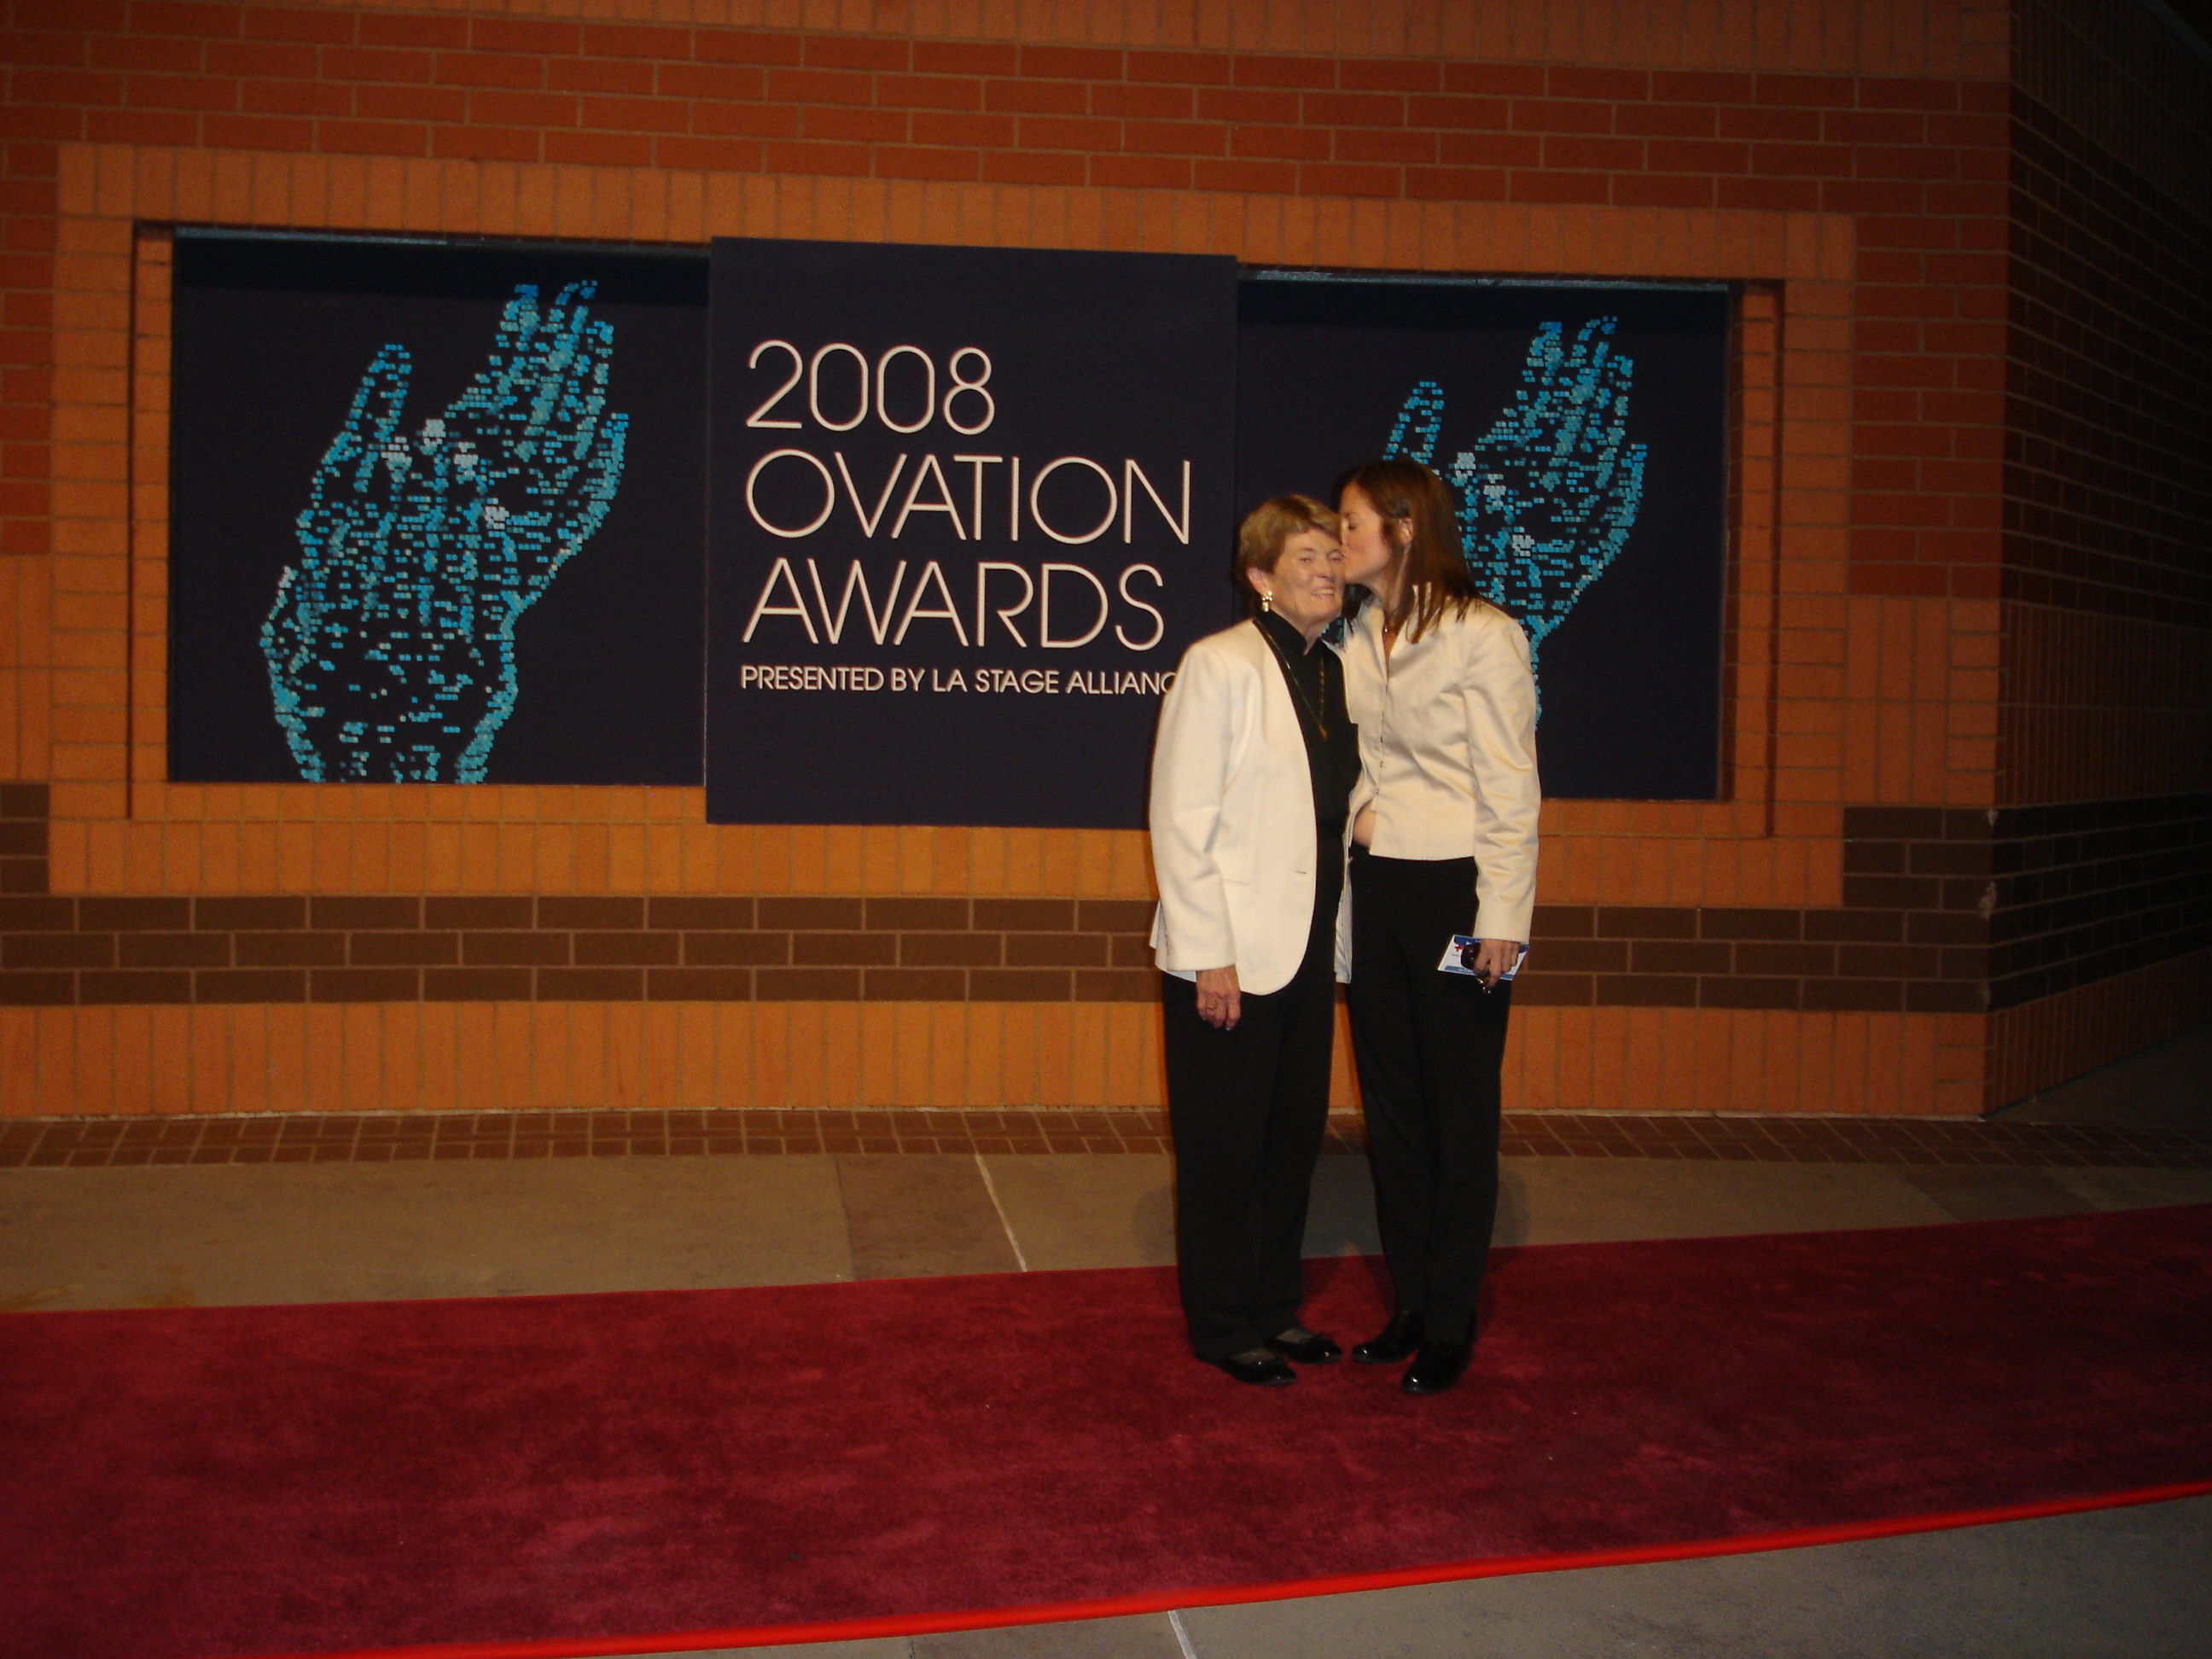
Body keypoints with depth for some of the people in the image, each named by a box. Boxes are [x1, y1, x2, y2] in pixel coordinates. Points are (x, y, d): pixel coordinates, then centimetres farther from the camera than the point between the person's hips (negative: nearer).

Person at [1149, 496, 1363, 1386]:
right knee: (1224, 1148, 4)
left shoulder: (1335, 674, 10)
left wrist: (1339, 941, 11)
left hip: (1309, 949, 7)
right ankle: (1223, 1324, 17)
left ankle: (1276, 1307, 28)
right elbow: (1181, 821, -14)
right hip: (1231, 956, -7)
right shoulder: (1219, 665, -10)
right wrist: (1209, 955, -17)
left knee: (1295, 1138, 14)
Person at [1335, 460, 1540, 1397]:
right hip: (1372, 888, 6)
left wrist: (1500, 917, -12)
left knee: (1459, 1109, 2)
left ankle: (1451, 1324, 14)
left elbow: (1510, 789, -10)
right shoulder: (1353, 638, 7)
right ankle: (1411, 1303, 24)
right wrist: (1343, 876, 6)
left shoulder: (1482, 636, -11)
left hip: (1454, 890, -6)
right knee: (1390, 1103, 12)